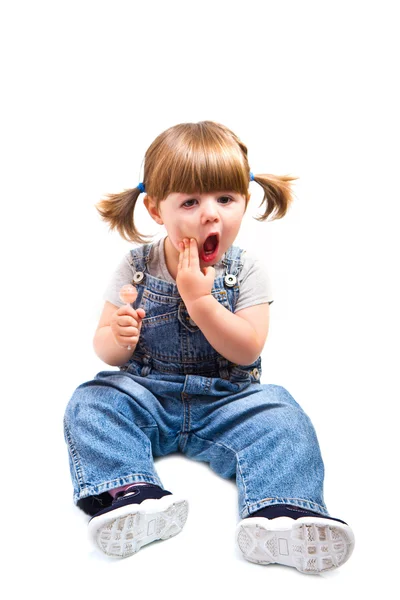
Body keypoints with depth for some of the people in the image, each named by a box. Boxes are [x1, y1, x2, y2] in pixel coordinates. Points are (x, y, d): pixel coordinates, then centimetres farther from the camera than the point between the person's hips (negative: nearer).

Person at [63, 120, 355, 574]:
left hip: (226, 399, -1)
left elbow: (247, 351, -15)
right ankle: (132, 495, -34)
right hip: (147, 395, 2)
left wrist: (199, 298, -25)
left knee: (281, 418, -25)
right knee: (91, 403, -22)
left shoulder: (246, 271, -5)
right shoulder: (137, 267, -2)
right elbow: (106, 351, 1)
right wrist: (118, 338, -24)